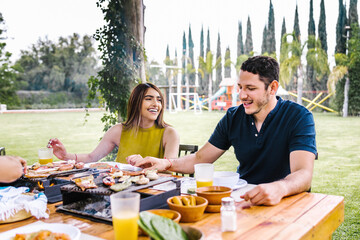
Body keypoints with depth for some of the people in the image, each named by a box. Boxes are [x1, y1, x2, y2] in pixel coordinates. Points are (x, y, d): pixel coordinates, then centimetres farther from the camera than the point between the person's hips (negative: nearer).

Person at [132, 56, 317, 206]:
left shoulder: (299, 118, -11)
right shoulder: (233, 117, 3)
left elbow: (304, 174, -24)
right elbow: (200, 159, 8)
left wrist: (279, 188, -47)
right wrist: (167, 164, -11)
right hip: (240, 198, 4)